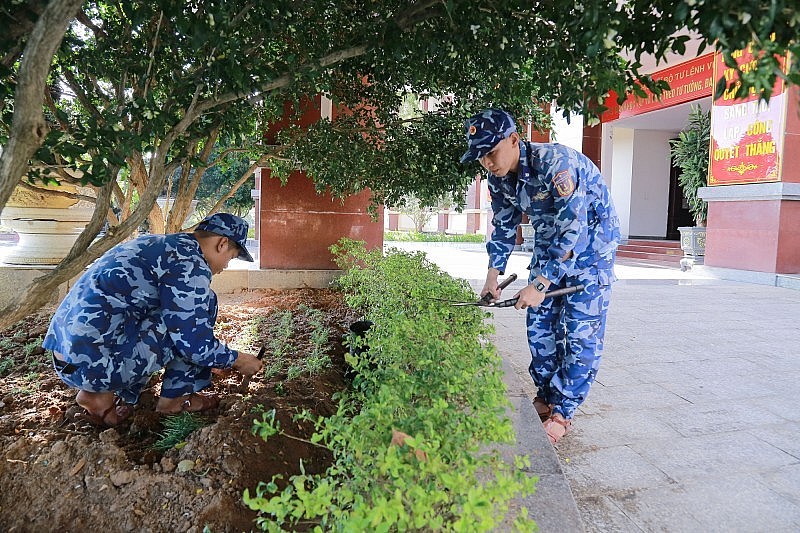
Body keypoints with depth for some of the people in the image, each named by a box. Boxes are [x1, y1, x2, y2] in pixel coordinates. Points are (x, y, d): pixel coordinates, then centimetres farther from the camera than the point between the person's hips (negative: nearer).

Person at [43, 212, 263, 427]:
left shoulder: (156, 245, 18)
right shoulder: (189, 263, -12)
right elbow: (196, 344, -13)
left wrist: (221, 358, 36)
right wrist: (237, 360, 6)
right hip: (96, 363, -10)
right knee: (203, 303, -3)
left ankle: (123, 396, 12)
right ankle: (175, 398, 8)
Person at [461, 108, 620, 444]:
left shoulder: (555, 162, -32)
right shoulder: (499, 178, -8)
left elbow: (574, 228, -34)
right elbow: (504, 226, 6)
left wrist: (541, 284, -35)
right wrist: (493, 275, -2)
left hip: (590, 239, -7)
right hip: (549, 241, 7)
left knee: (580, 333, -8)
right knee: (540, 325, 7)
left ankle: (562, 413, 2)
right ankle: (545, 399, 21)